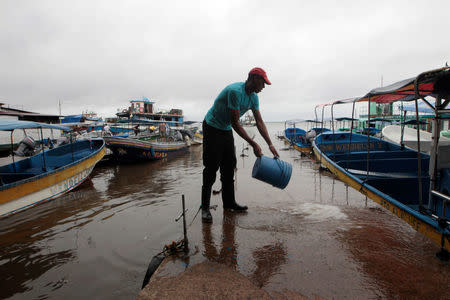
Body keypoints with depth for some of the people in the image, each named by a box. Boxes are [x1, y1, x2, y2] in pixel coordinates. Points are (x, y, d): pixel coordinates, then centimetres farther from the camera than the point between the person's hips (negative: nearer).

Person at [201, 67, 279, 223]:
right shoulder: (235, 91, -27)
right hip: (212, 128, -8)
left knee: (229, 167, 9)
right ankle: (205, 208, 0)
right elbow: (235, 123, -27)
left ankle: (229, 202, 20)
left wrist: (270, 144, -5)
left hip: (226, 130, 9)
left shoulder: (253, 97, 1)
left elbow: (259, 122, 2)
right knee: (211, 168, -8)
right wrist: (253, 144, -25)